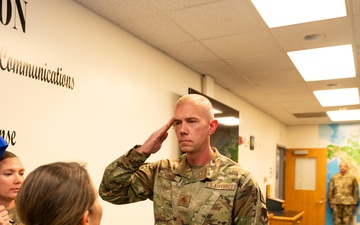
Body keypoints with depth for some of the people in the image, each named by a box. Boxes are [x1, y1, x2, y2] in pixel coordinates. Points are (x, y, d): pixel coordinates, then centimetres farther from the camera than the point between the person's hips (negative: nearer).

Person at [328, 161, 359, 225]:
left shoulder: (352, 178, 2)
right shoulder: (334, 178, 4)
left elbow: (355, 191, 5)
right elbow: (330, 191, 6)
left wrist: (354, 203, 3)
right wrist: (331, 203, 3)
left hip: (348, 203, -1)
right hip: (336, 203, 1)